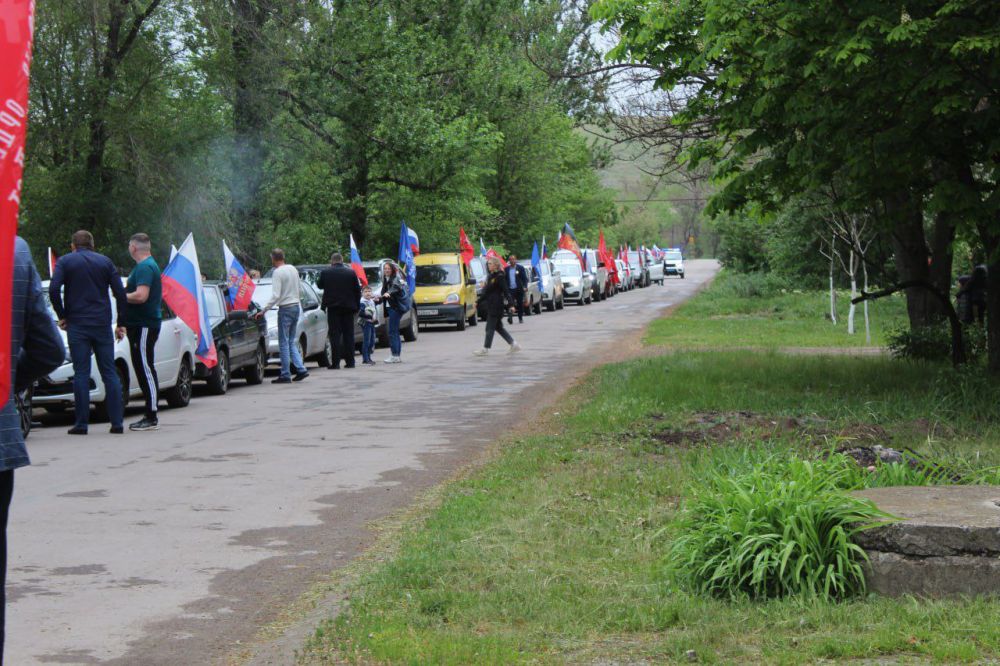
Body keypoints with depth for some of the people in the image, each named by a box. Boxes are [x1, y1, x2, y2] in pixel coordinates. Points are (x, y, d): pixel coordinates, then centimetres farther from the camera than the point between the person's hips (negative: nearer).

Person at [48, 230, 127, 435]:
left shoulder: (65, 261, 3)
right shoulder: (105, 262, 10)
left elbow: (54, 289, -10)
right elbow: (120, 293, 5)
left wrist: (62, 316, 2)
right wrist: (121, 323, 9)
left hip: (77, 325, -2)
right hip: (102, 324, 2)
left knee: (81, 374, 0)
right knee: (109, 372, 5)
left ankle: (81, 423, -2)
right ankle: (117, 422, 2)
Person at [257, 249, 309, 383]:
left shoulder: (277, 272, -14)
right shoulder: (293, 269, 9)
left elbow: (275, 295, -20)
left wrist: (263, 311, -16)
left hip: (285, 308, -7)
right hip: (296, 306, 7)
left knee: (284, 342, -1)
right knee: (291, 341, 15)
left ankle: (285, 375, 0)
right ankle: (301, 369, 6)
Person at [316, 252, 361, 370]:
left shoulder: (326, 272, -6)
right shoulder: (351, 273, -1)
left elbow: (319, 285, 10)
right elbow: (357, 290, 3)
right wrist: (356, 307, 12)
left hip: (333, 307, -2)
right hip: (348, 307, 2)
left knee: (335, 335, 0)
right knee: (349, 335, 8)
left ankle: (336, 363, -5)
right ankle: (350, 361, 9)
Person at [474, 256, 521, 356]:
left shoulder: (500, 277, -12)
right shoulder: (490, 276, 14)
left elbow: (506, 291, -15)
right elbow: (486, 291, 21)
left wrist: (510, 304, -20)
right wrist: (479, 302, 21)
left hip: (496, 306, -9)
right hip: (491, 305, 9)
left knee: (490, 328, -5)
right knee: (498, 327, 13)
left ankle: (485, 349, 0)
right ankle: (514, 344, 17)